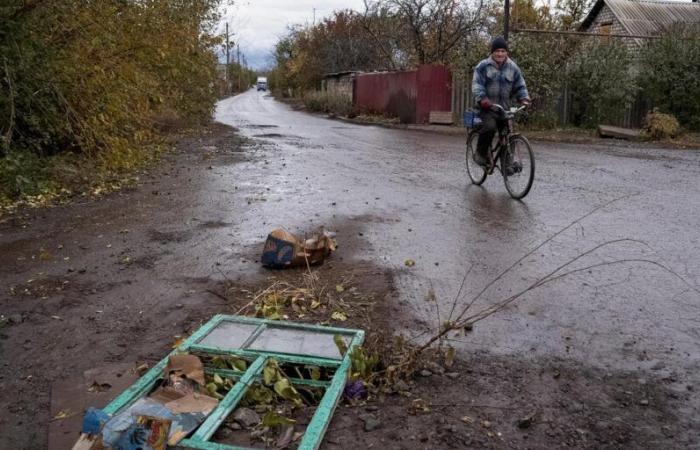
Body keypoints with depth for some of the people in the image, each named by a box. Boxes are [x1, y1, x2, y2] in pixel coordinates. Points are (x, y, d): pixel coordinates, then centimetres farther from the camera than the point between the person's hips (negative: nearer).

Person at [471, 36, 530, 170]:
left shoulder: (513, 67, 10)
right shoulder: (483, 66, 0)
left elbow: (520, 86, 12)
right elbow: (477, 84, -9)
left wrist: (524, 99, -7)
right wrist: (482, 99, -27)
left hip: (504, 108, 4)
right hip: (487, 107, -4)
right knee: (489, 127, -28)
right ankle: (480, 153, -9)